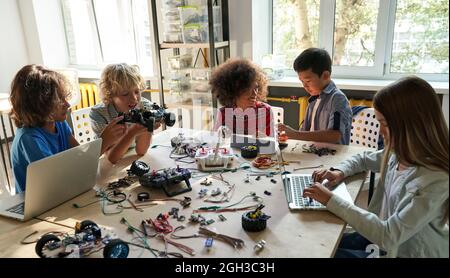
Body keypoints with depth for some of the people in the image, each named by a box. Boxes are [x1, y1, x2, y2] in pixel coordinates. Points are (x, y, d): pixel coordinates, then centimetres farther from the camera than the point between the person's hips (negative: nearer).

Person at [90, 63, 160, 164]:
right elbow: (112, 157, -24)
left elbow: (141, 151, -14)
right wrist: (132, 133, -39)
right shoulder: (98, 114, -21)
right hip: (108, 165, -2)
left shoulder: (145, 107, -15)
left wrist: (146, 128, -32)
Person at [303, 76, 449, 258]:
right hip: (386, 236, 6)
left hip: (406, 253, -6)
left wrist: (331, 201, -30)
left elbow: (388, 236, -33)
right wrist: (340, 171, -8)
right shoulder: (401, 153, -7)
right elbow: (364, 159, 13)